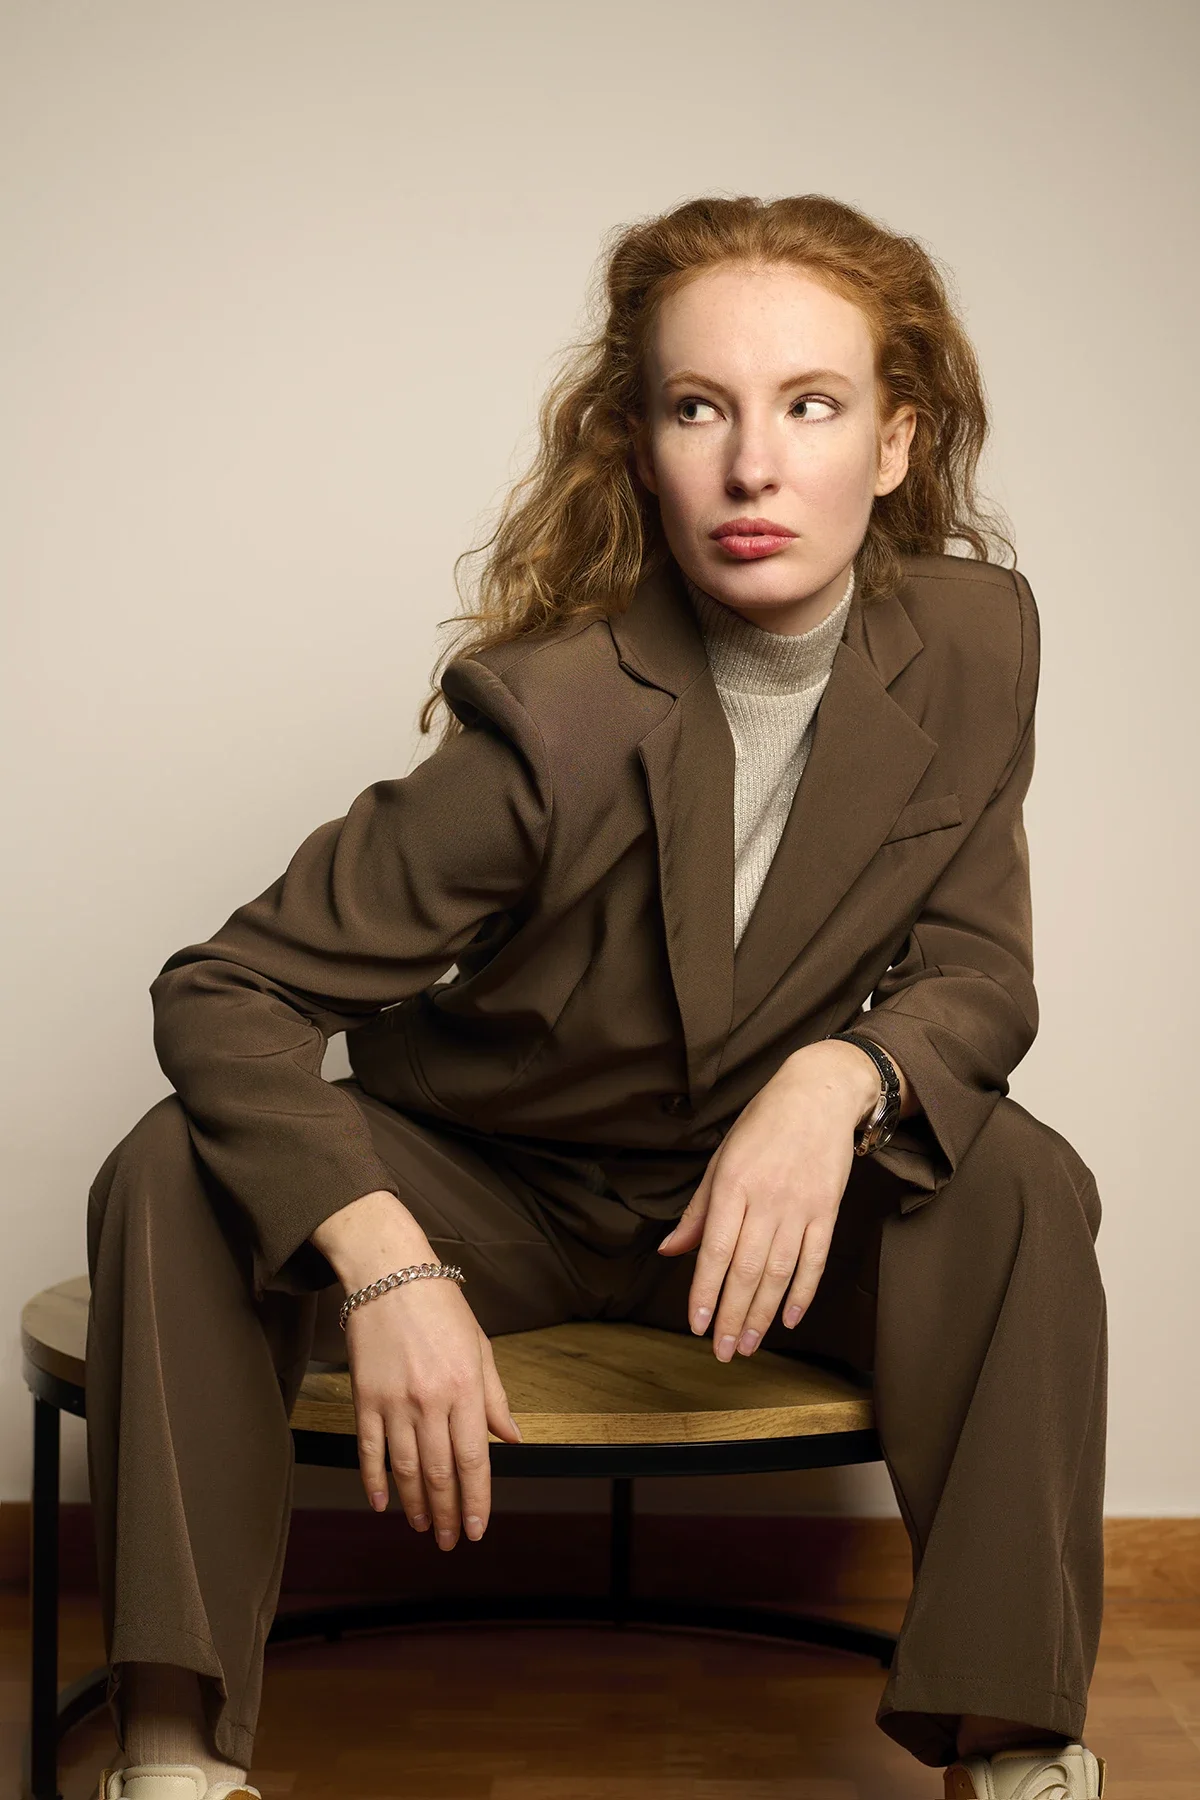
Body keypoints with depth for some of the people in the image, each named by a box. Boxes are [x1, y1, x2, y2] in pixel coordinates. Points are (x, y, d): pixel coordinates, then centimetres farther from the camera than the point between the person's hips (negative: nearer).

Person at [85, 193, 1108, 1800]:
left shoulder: (972, 642, -14)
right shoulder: (556, 716, -26)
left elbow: (978, 970, -6)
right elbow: (224, 995, -25)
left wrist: (843, 1073, -30)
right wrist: (383, 1265, -41)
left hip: (784, 1188, 2)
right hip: (498, 1190, -2)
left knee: (1018, 1186, -28)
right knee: (178, 1180, -26)